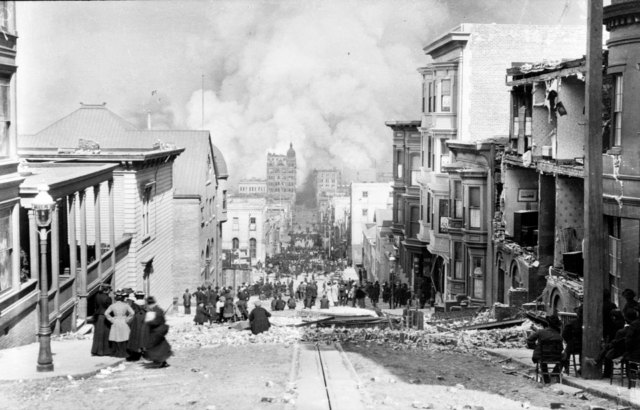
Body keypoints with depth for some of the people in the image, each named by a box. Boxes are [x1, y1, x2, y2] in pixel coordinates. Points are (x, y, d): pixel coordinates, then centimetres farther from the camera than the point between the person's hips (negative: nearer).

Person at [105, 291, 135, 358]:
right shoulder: (125, 305, -3)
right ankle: (123, 353, 3)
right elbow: (132, 313, -12)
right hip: (123, 323, -1)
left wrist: (112, 320, -3)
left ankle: (115, 353, 9)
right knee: (123, 339, 4)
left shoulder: (112, 306, 0)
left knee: (115, 339, 7)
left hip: (115, 323, 1)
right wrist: (127, 320, -4)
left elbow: (106, 313, -9)